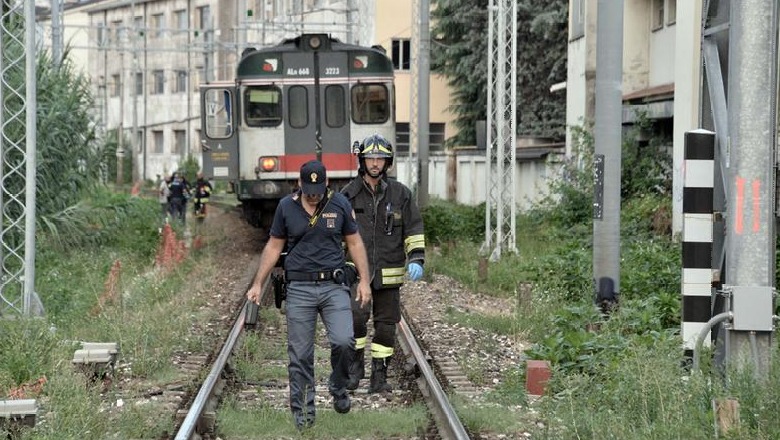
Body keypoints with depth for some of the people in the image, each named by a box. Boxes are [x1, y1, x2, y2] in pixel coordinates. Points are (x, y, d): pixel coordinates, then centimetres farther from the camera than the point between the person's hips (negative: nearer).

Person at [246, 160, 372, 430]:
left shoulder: (339, 204, 1)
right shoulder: (286, 207, 2)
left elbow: (355, 243, 8)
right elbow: (273, 247, 10)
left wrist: (364, 280, 1)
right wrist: (257, 284, 8)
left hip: (333, 286, 0)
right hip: (299, 289, 0)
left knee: (343, 342, -17)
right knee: (300, 355, 0)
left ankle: (338, 387, 12)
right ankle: (302, 412, 12)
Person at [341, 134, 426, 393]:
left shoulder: (400, 194, 3)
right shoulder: (349, 195, 2)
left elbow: (414, 229, 6)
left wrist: (416, 260, -5)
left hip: (389, 273, 2)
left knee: (386, 325, 5)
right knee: (356, 318, -18)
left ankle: (379, 377, 13)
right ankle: (355, 367, 1)